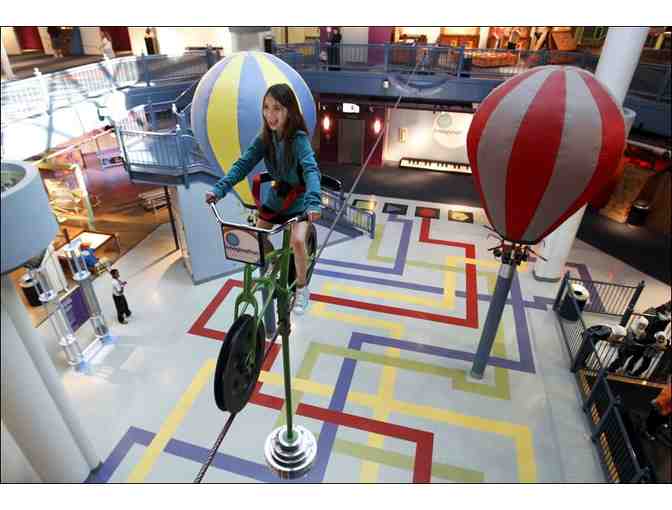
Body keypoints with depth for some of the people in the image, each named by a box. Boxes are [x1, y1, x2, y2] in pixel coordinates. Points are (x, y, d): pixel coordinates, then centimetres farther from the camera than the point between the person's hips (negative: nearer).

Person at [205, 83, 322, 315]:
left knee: (297, 240, -24)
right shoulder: (264, 139, -9)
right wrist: (219, 189, -30)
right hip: (276, 195, 5)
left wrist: (313, 201, -56)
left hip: (299, 198, -5)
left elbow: (311, 170, -39)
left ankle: (302, 289, -1)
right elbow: (243, 164, -16)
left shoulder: (298, 139, -25)